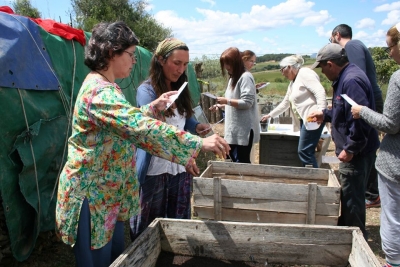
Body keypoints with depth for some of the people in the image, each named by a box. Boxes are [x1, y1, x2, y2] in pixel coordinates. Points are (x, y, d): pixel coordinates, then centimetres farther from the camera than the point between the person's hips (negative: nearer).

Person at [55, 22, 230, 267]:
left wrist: (153, 108, 4)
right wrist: (199, 143, -35)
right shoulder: (99, 91, -24)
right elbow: (141, 128, -36)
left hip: (109, 192, 10)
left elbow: (127, 124, 18)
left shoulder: (104, 86, 10)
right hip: (91, 194, -10)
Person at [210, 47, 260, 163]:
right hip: (235, 128, 9)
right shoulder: (233, 78, 17)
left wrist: (226, 101, -20)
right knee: (234, 159, 15)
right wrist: (220, 106, 9)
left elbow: (247, 103, -19)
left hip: (244, 129, -9)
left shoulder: (245, 77, -13)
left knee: (242, 161, -1)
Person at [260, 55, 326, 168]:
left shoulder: (305, 73, -6)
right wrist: (270, 115, 34)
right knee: (304, 151, 6)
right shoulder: (293, 83, 23)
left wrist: (321, 113, -26)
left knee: (304, 151, -12)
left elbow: (320, 91, -17)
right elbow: (285, 103, 32)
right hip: (304, 119, 10)